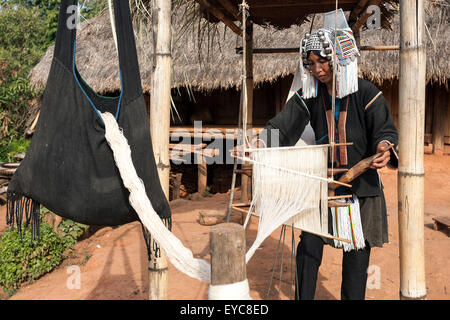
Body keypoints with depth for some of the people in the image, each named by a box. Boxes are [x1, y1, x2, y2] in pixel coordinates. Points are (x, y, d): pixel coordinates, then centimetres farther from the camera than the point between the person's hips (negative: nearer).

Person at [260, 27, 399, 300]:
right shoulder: (309, 96, 2)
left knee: (357, 250, 8)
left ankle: (353, 297, 26)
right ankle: (303, 296, 18)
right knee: (309, 245, 2)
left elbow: (386, 130, -6)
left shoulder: (366, 93, -6)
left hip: (361, 183, -2)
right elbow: (283, 126, -5)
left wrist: (384, 147, -29)